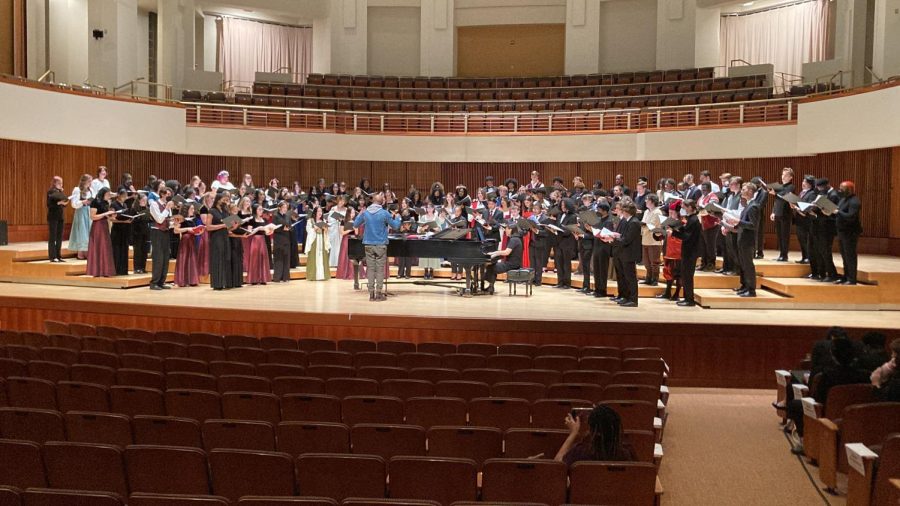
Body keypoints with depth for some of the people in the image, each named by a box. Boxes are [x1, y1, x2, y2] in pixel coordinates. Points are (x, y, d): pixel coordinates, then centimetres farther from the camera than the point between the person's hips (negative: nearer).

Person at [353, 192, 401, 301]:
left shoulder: (365, 213, 0)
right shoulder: (384, 213, -9)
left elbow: (355, 225, 10)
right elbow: (395, 226, -1)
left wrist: (360, 215, 27)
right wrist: (396, 217, 18)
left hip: (368, 245, 3)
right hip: (381, 245, -3)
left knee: (370, 269, 7)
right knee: (380, 269, 2)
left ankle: (371, 293, 6)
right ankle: (378, 293, 1)